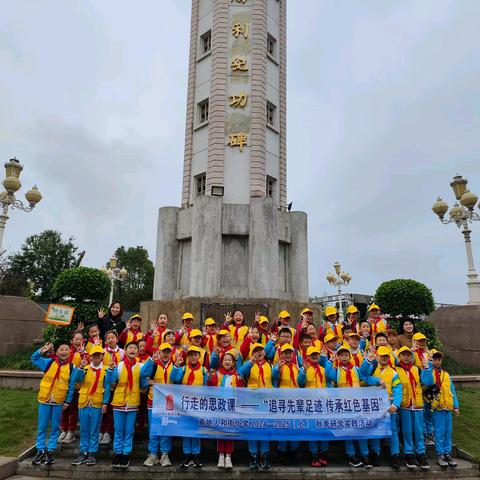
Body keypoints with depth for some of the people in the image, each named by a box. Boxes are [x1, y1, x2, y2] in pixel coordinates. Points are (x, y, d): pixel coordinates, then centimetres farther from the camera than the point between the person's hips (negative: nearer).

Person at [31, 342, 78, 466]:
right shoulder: (49, 362, -1)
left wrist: (67, 401, 0)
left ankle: (50, 451, 19)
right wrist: (41, 351, -17)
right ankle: (40, 451, 21)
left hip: (59, 401, 0)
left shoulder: (71, 367, -3)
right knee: (42, 427, 9)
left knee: (55, 427, 8)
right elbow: (34, 359, 2)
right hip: (44, 399, 0)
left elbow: (71, 386, 1)